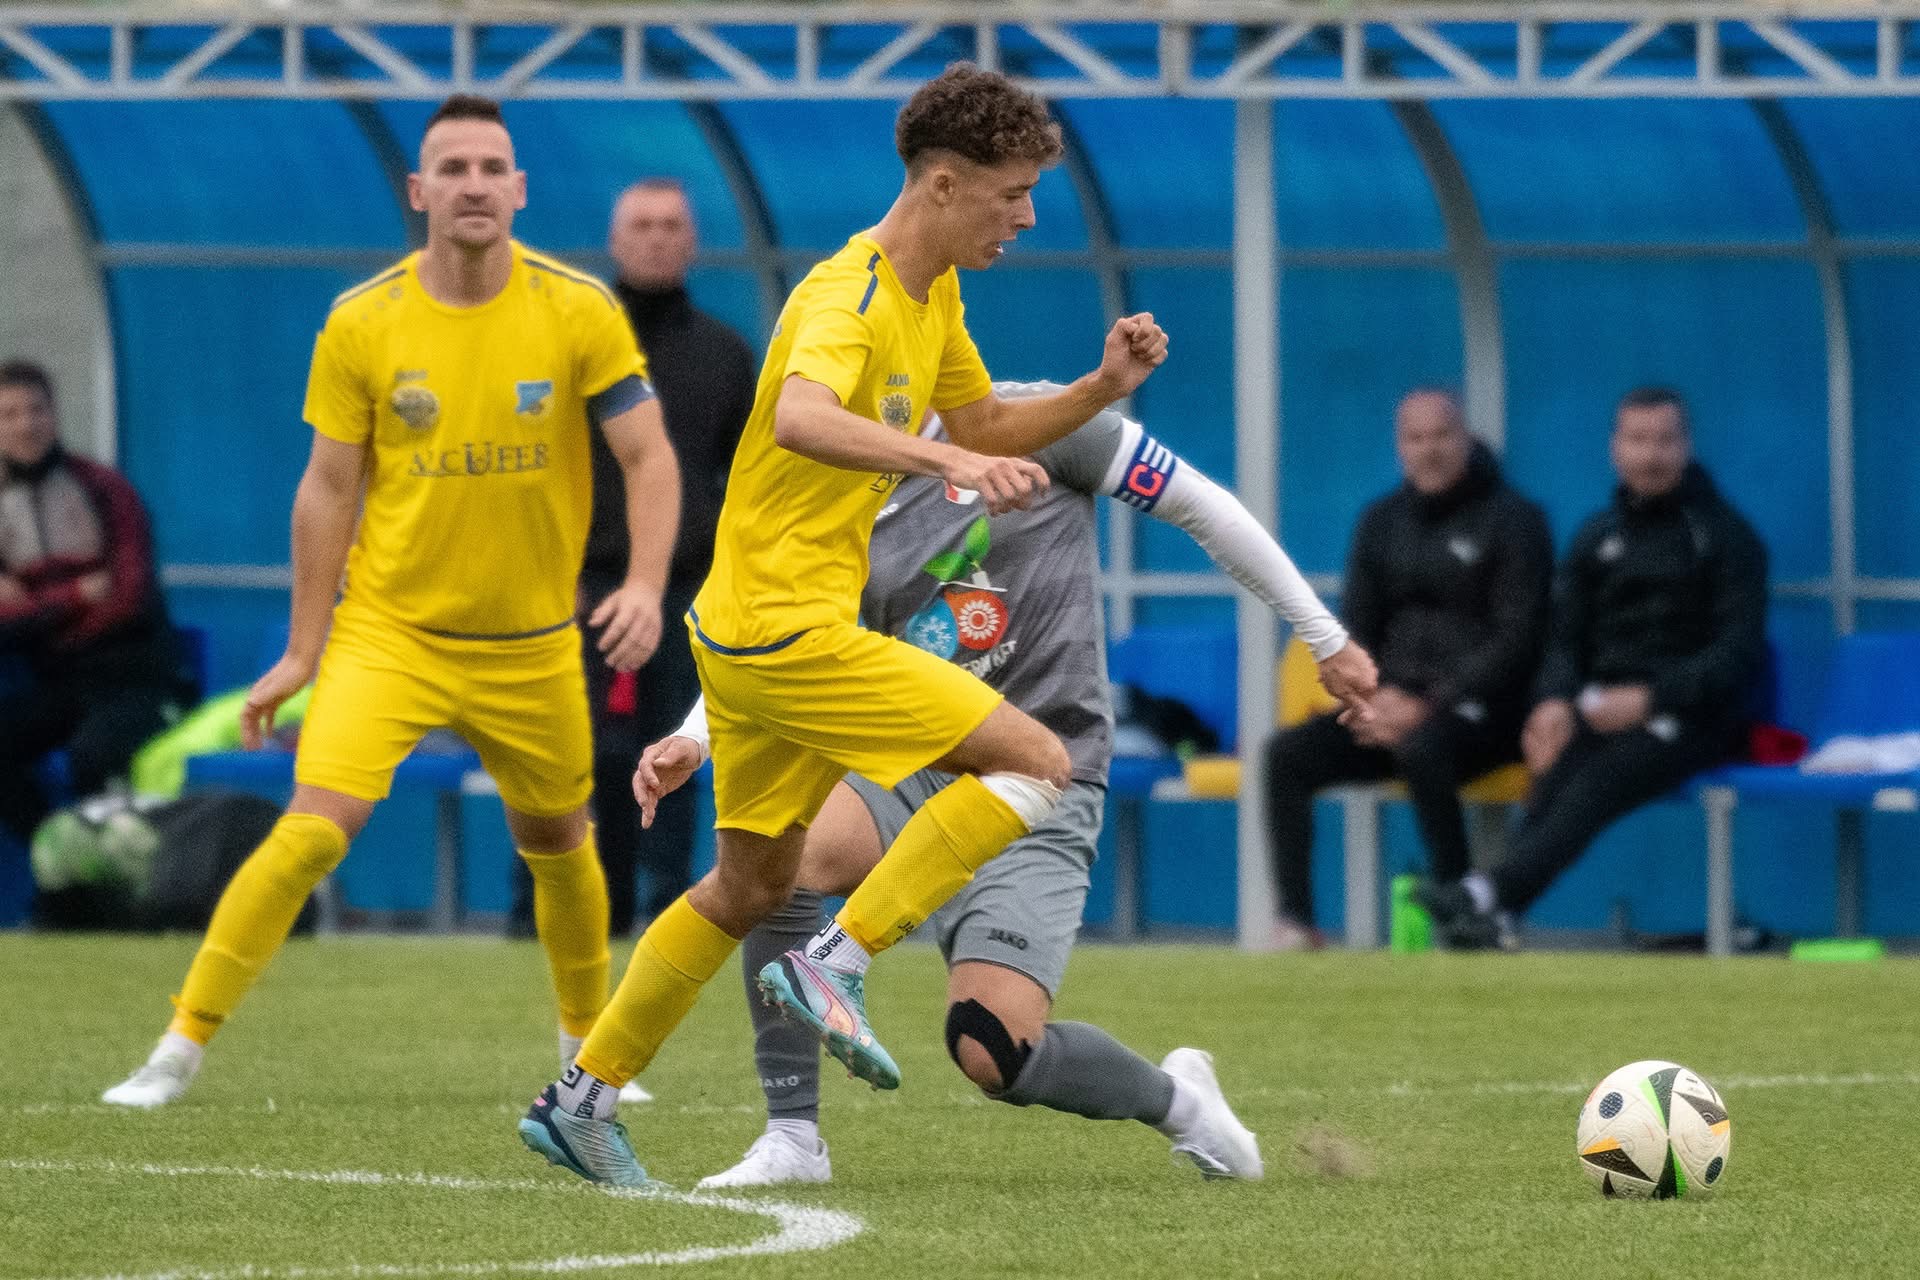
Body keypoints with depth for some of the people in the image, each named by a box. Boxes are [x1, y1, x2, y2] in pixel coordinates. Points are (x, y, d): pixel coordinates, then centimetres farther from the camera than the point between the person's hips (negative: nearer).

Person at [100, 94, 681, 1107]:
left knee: (558, 846, 16)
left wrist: (645, 584, -23)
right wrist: (302, 652, 1)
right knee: (313, 828, -18)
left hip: (531, 644, 2)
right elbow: (328, 490, 0)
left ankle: (588, 1052, 41)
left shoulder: (579, 311, -8)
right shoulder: (361, 324, -7)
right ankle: (180, 1049, -12)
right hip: (388, 631, -2)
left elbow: (649, 458, -6)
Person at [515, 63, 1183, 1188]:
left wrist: (1102, 389, 8)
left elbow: (984, 425, 24)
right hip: (790, 630, -10)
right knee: (1037, 765, -12)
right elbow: (801, 419, -40)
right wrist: (948, 460, -52)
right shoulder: (849, 295, -20)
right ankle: (838, 964, -12)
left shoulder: (932, 294, 12)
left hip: (752, 633, 10)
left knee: (754, 884, 19)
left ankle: (583, 1100, 24)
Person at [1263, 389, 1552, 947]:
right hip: (1391, 702, 6)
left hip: (1480, 708, -6)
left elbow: (1515, 640, -9)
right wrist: (1373, 696, -6)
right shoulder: (1383, 521, 16)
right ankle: (1296, 922, -21)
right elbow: (1356, 629, 17)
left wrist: (1429, 706, -18)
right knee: (1286, 755, -18)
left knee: (1421, 749, -39)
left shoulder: (1512, 520, -2)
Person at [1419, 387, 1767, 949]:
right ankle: (1492, 917, -51)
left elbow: (1738, 654, -6)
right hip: (1602, 709, 4)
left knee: (1600, 777, -34)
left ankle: (1490, 894, -54)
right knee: (1558, 769, -31)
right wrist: (1556, 702, -9)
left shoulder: (1726, 536, 3)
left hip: (1691, 715, -4)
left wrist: (1649, 698, -20)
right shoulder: (1597, 538, 19)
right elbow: (1565, 641, 15)